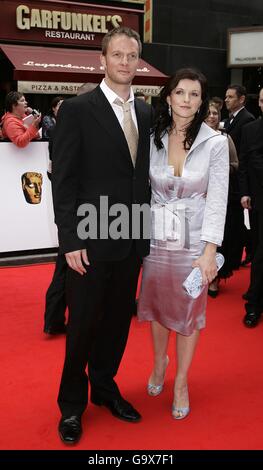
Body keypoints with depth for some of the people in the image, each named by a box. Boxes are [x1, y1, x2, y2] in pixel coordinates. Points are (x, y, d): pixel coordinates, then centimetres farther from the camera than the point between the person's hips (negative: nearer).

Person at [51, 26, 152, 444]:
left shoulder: (146, 113, 9)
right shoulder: (77, 110, -8)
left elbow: (146, 175, 11)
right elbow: (63, 182, -10)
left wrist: (147, 230, 6)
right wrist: (71, 241, -14)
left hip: (132, 239, 5)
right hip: (91, 241, -5)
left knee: (119, 320, 15)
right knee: (83, 325, 7)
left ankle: (105, 387, 36)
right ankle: (72, 404, 27)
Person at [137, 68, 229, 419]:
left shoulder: (215, 143, -9)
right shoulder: (153, 140, -2)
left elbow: (217, 200, -10)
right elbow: (143, 191, 3)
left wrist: (209, 251, -16)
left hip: (194, 241, -2)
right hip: (156, 238, 2)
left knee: (189, 313, 10)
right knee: (157, 307, 17)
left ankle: (181, 382, 30)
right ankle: (159, 362, 44)